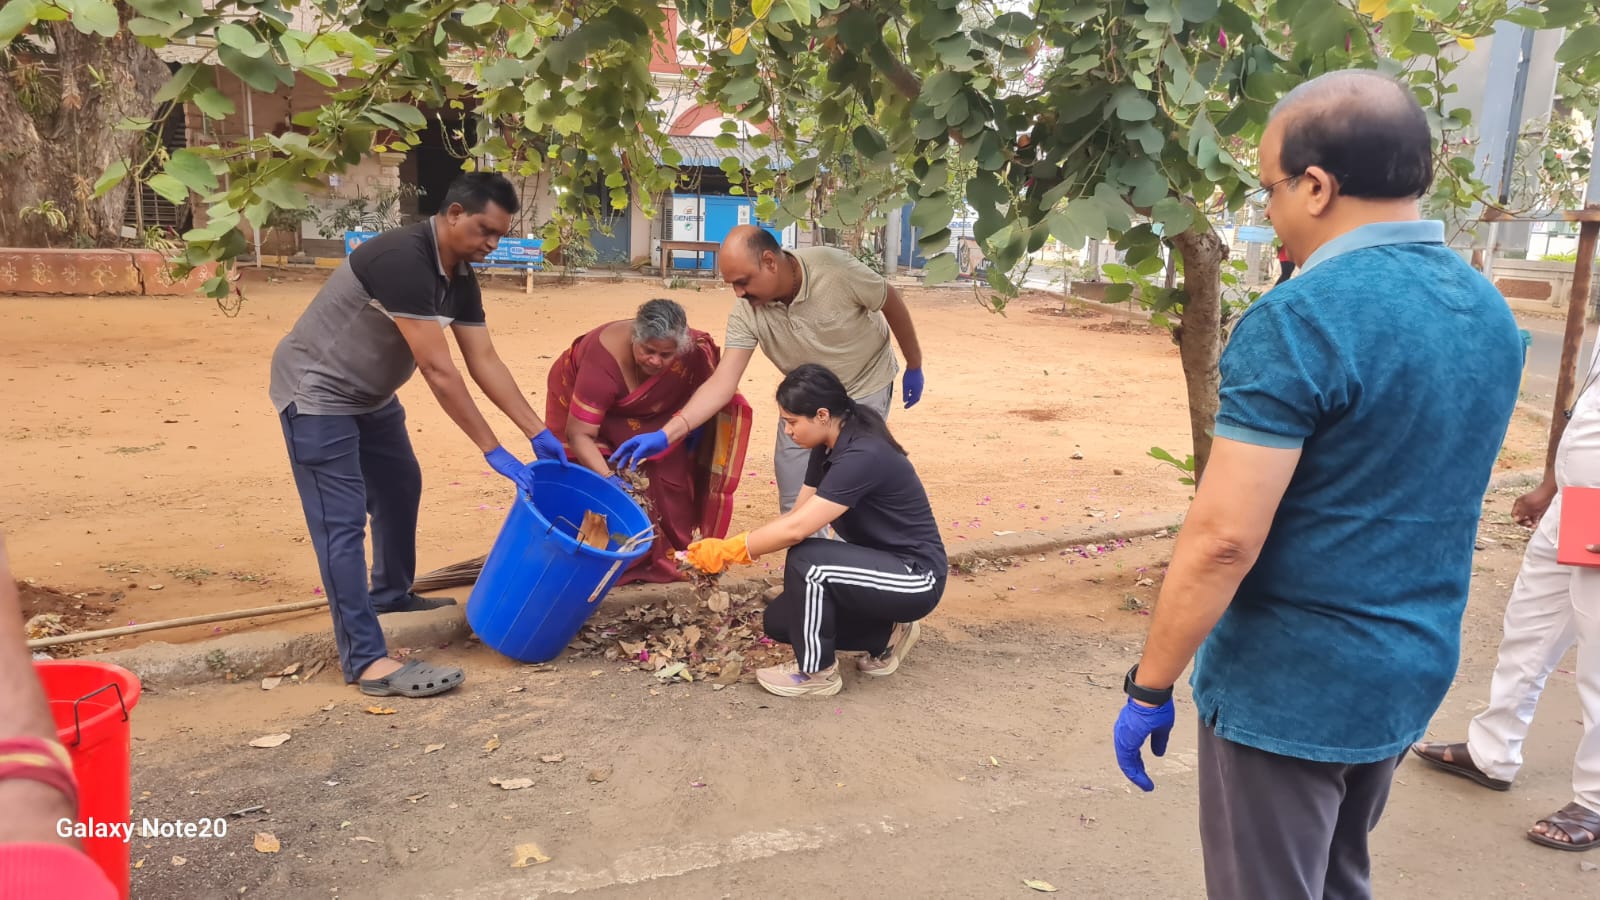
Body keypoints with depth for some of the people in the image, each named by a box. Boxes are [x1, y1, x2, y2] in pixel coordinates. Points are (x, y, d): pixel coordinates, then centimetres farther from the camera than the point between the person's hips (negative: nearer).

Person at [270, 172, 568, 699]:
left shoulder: (461, 278, -1)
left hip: (369, 393, 10)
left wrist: (539, 433, -5)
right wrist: (494, 451, -30)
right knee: (343, 521, -11)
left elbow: (485, 362, 0)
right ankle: (366, 661, -11)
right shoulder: (403, 258, -30)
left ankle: (391, 594, 43)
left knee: (400, 487, 22)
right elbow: (438, 369, -32)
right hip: (317, 392, -10)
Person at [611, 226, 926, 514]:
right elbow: (723, 382, -27)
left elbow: (891, 302, -15)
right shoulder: (746, 313, -23)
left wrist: (914, 367, -3)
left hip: (864, 388, -3)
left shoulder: (835, 268, -32)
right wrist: (665, 435, -39)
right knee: (794, 501, 5)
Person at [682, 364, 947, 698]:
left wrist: (728, 550, -20)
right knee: (779, 621, 4)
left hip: (917, 577, -10)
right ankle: (886, 637, 16)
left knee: (806, 561, -29)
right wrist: (730, 549, -7)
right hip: (881, 564, 10)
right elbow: (794, 516, 5)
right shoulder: (829, 449, 2)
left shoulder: (863, 457, -28)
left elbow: (795, 530, -31)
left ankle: (817, 673, -9)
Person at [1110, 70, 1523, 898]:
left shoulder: (1300, 321, -22)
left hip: (1288, 686, -7)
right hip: (1411, 674, 8)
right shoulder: (1491, 315, 4)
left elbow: (1223, 538, -24)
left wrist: (1148, 688, -16)